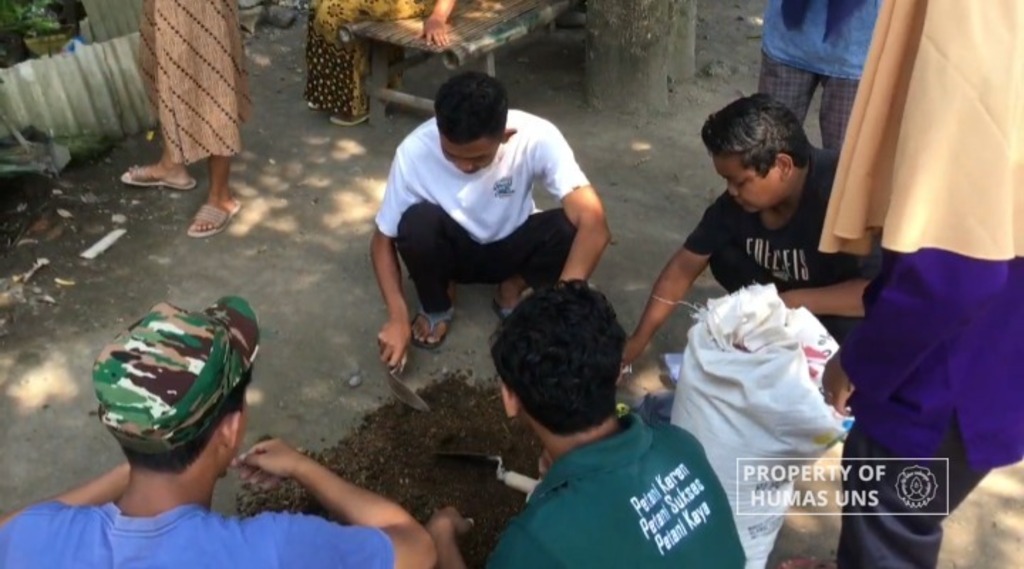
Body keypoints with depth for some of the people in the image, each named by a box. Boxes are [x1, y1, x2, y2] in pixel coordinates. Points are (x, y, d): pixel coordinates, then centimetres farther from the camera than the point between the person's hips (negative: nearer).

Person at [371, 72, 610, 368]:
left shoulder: (536, 138, -31)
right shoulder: (415, 151, -28)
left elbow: (594, 224, -38)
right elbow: (383, 239, -16)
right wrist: (398, 317, -29)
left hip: (511, 247, 0)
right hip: (453, 249, 0)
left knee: (572, 230, -31)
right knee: (417, 222, -33)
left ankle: (512, 290, 0)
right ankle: (436, 307, -1)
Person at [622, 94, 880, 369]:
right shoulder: (737, 200, -17)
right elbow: (684, 267, -10)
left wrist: (792, 302, -34)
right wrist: (638, 341, -10)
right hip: (790, 294, 6)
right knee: (724, 257, -12)